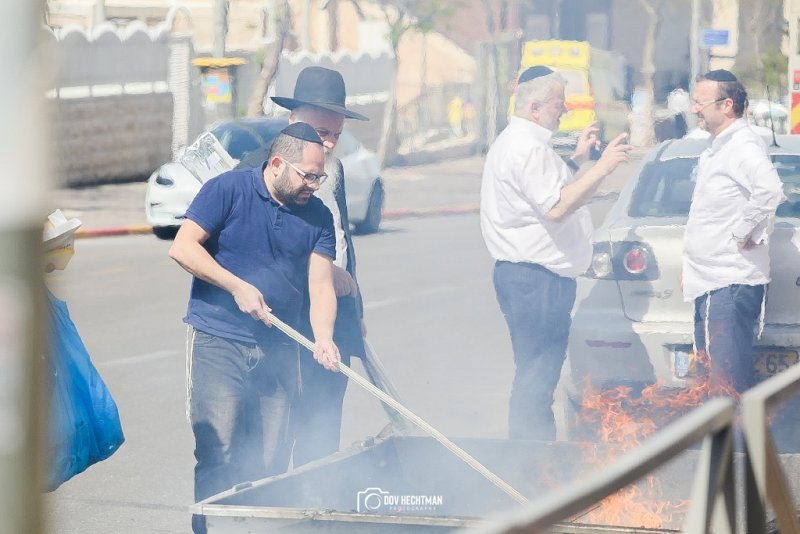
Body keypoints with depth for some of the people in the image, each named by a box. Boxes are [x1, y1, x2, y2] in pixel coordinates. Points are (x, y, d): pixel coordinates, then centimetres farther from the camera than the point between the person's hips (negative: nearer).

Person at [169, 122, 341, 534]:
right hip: (217, 344, -4)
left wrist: (323, 338, -17)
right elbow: (182, 248, -9)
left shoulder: (318, 217, 7)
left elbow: (321, 286, 1)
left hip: (279, 350, 4)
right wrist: (238, 287, -14)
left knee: (268, 463, 5)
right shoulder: (228, 190, -4)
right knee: (219, 456, -9)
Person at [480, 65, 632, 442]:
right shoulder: (527, 147, -17)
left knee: (535, 375, 15)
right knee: (536, 377, -8)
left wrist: (577, 158, 23)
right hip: (537, 277, -11)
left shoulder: (516, 141, 19)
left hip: (524, 273, 11)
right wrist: (602, 168, -24)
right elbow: (555, 207, -26)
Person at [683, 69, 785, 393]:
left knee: (727, 384, -11)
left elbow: (769, 190, -35)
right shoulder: (717, 146, 17)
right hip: (711, 281, 11)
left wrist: (744, 233, -23)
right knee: (709, 373, 16)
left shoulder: (743, 146, -15)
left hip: (731, 283, -11)